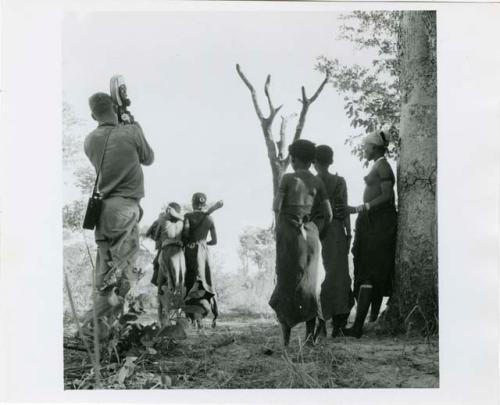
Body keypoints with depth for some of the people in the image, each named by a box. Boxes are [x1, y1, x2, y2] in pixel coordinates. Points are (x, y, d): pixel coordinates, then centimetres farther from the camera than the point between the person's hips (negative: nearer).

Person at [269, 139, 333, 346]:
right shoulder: (318, 182, 6)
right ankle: (310, 335, 2)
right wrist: (319, 231, 19)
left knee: (286, 282, 3)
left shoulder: (288, 178, -4)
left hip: (288, 231, -3)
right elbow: (328, 214, 4)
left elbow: (276, 207, -10)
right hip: (310, 233, 3)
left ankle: (286, 336, -3)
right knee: (309, 284, 10)